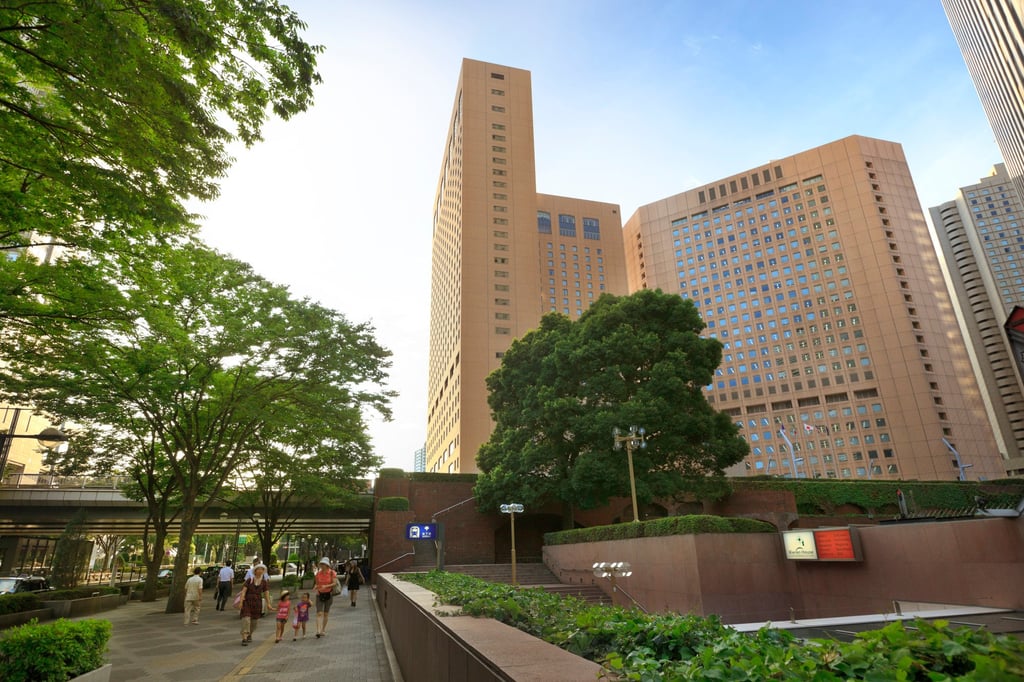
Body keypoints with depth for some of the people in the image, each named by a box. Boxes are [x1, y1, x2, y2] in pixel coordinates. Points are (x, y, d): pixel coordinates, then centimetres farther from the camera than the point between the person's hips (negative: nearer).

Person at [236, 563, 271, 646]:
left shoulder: (264, 582, 1)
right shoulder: (249, 580, -2)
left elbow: (266, 593, -2)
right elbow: (243, 591, -9)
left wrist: (268, 604, -12)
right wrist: (240, 602, -21)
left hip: (257, 602, 2)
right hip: (247, 601, -2)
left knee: (254, 621, 11)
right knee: (246, 619, -16)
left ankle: (249, 635, 37)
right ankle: (244, 639, -16)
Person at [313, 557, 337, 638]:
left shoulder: (332, 573, -9)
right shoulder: (318, 573, 0)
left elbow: (335, 583, -16)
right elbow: (316, 583, 12)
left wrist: (326, 586, -29)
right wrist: (316, 587, -10)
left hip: (328, 594, -1)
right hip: (320, 595, 1)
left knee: (325, 614, 9)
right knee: (319, 613, -11)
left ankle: (323, 630, 21)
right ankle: (318, 631, -15)